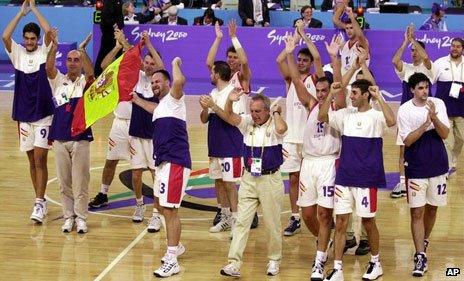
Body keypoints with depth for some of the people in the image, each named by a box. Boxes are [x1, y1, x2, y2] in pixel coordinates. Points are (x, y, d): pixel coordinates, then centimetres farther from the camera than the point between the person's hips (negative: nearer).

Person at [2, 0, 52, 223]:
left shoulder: (44, 52, -2)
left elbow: (49, 31, -19)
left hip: (43, 115, -4)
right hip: (24, 116, 4)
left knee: (40, 160, -8)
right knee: (32, 161, 10)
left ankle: (39, 204, -8)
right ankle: (41, 201, 20)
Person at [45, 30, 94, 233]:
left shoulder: (85, 82, 0)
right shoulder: (58, 81, 7)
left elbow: (91, 73, -22)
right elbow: (48, 68, -11)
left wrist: (82, 50, -33)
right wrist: (54, 46, -24)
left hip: (80, 138, -3)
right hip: (59, 138, 3)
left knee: (81, 182, 1)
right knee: (64, 182, 8)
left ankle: (81, 218, 8)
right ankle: (68, 216, 16)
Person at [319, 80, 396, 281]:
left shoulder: (375, 116, -7)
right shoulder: (346, 114, 8)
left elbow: (391, 121, -27)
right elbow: (322, 117, 3)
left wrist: (379, 97, -23)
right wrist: (331, 95, -5)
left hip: (366, 179, -4)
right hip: (343, 177, 4)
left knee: (368, 222, 8)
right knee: (340, 222, 1)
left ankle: (375, 263, 27)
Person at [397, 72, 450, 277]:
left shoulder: (438, 104, -3)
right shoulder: (405, 110, -9)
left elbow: (444, 134, -8)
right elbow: (407, 140, -14)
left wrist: (434, 117, -25)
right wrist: (425, 124, -25)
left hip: (438, 166, 3)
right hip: (416, 168, -3)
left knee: (432, 208, 14)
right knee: (417, 212, -5)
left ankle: (424, 243, 36)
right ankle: (420, 257, -4)